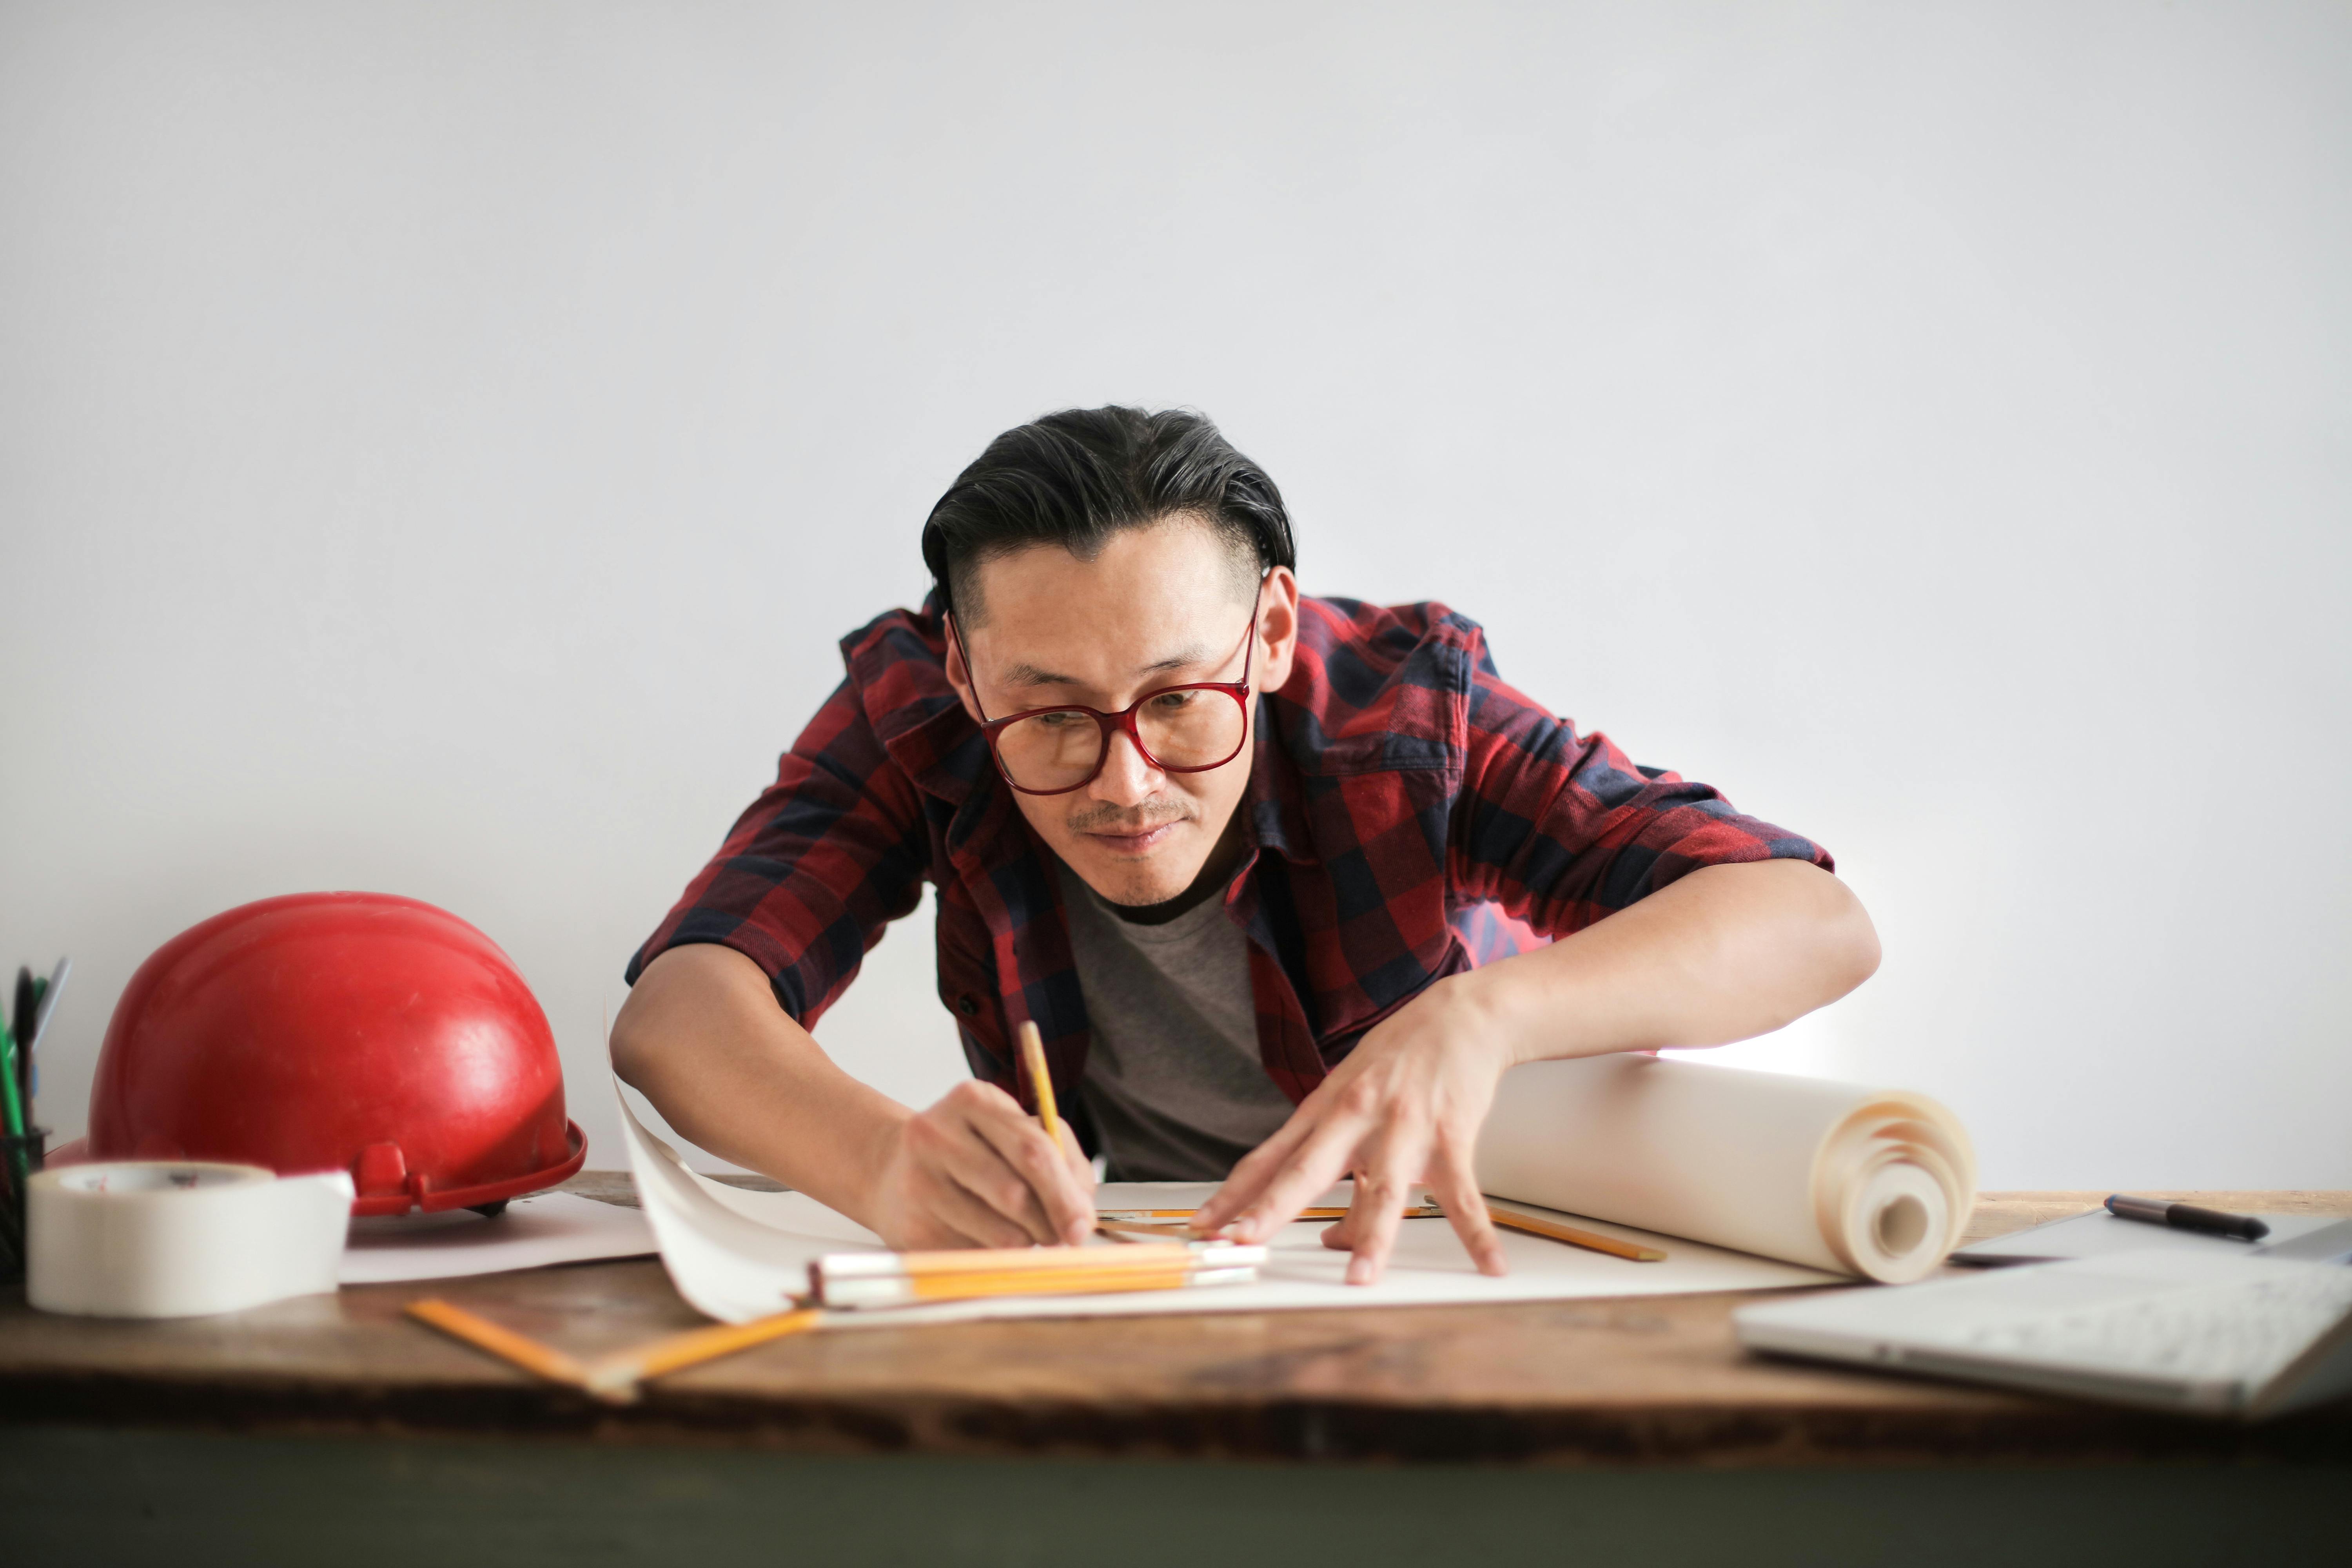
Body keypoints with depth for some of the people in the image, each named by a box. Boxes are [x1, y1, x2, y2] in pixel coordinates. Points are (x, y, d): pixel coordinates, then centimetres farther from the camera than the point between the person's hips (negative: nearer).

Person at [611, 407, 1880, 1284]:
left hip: (1443, 1250, 0)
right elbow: (672, 1010, -30)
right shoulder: (912, 714, -18)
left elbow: (1819, 924, -29)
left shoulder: (1405, 705, -23)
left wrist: (1478, 1017, -47)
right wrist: (886, 1162, -52)